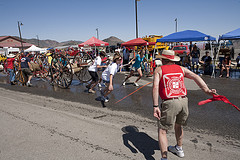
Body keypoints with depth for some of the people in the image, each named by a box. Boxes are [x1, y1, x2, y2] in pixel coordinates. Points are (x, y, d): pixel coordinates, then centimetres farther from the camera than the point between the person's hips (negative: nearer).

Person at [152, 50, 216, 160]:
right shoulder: (181, 69, 17)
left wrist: (155, 106, -11)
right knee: (178, 125, 29)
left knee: (162, 130, 9)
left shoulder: (159, 70, 6)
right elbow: (195, 76, 2)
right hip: (184, 101, 5)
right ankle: (179, 149, 48)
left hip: (170, 103, -5)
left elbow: (155, 87, -8)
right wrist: (207, 90, -9)